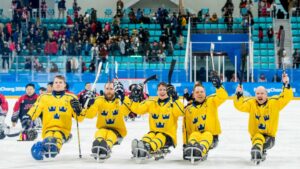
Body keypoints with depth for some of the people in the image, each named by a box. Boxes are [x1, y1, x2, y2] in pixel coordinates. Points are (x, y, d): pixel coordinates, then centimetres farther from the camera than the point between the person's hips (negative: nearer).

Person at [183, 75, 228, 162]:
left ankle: (201, 150, -66)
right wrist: (185, 144, 3)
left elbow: (223, 96, -12)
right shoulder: (188, 110, 8)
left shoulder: (211, 101, 6)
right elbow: (186, 129, 10)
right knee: (195, 134, -32)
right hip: (195, 135, 2)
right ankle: (190, 149, -62)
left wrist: (218, 86, -29)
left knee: (207, 135, -34)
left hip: (211, 136, -2)